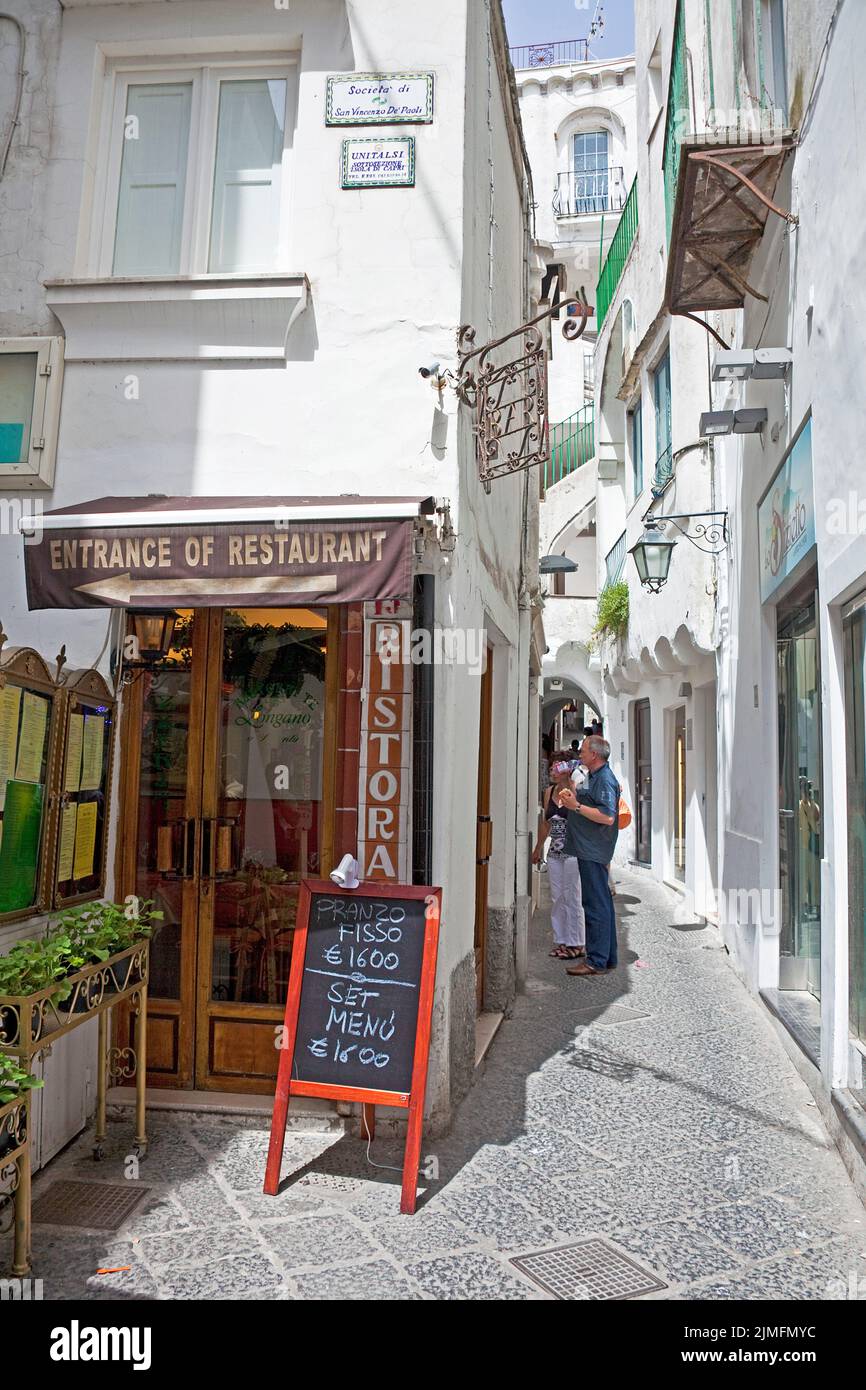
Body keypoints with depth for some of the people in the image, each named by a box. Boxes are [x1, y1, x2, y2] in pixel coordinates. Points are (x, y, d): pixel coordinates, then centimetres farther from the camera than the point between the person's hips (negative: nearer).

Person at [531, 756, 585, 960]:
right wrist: (538, 848, 25)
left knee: (571, 897, -2)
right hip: (554, 852, 7)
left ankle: (575, 944, 8)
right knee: (557, 898, 10)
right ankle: (561, 941, 19)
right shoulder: (550, 791, 11)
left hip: (573, 852, -7)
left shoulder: (576, 790, -9)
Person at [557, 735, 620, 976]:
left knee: (596, 905, -6)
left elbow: (607, 817, -26)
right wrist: (572, 799, 13)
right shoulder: (596, 777, 17)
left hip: (594, 853, -11)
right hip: (590, 850, 11)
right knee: (601, 904, 15)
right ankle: (607, 957, 24)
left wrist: (576, 806, -21)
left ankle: (596, 961, -1)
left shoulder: (604, 780, -16)